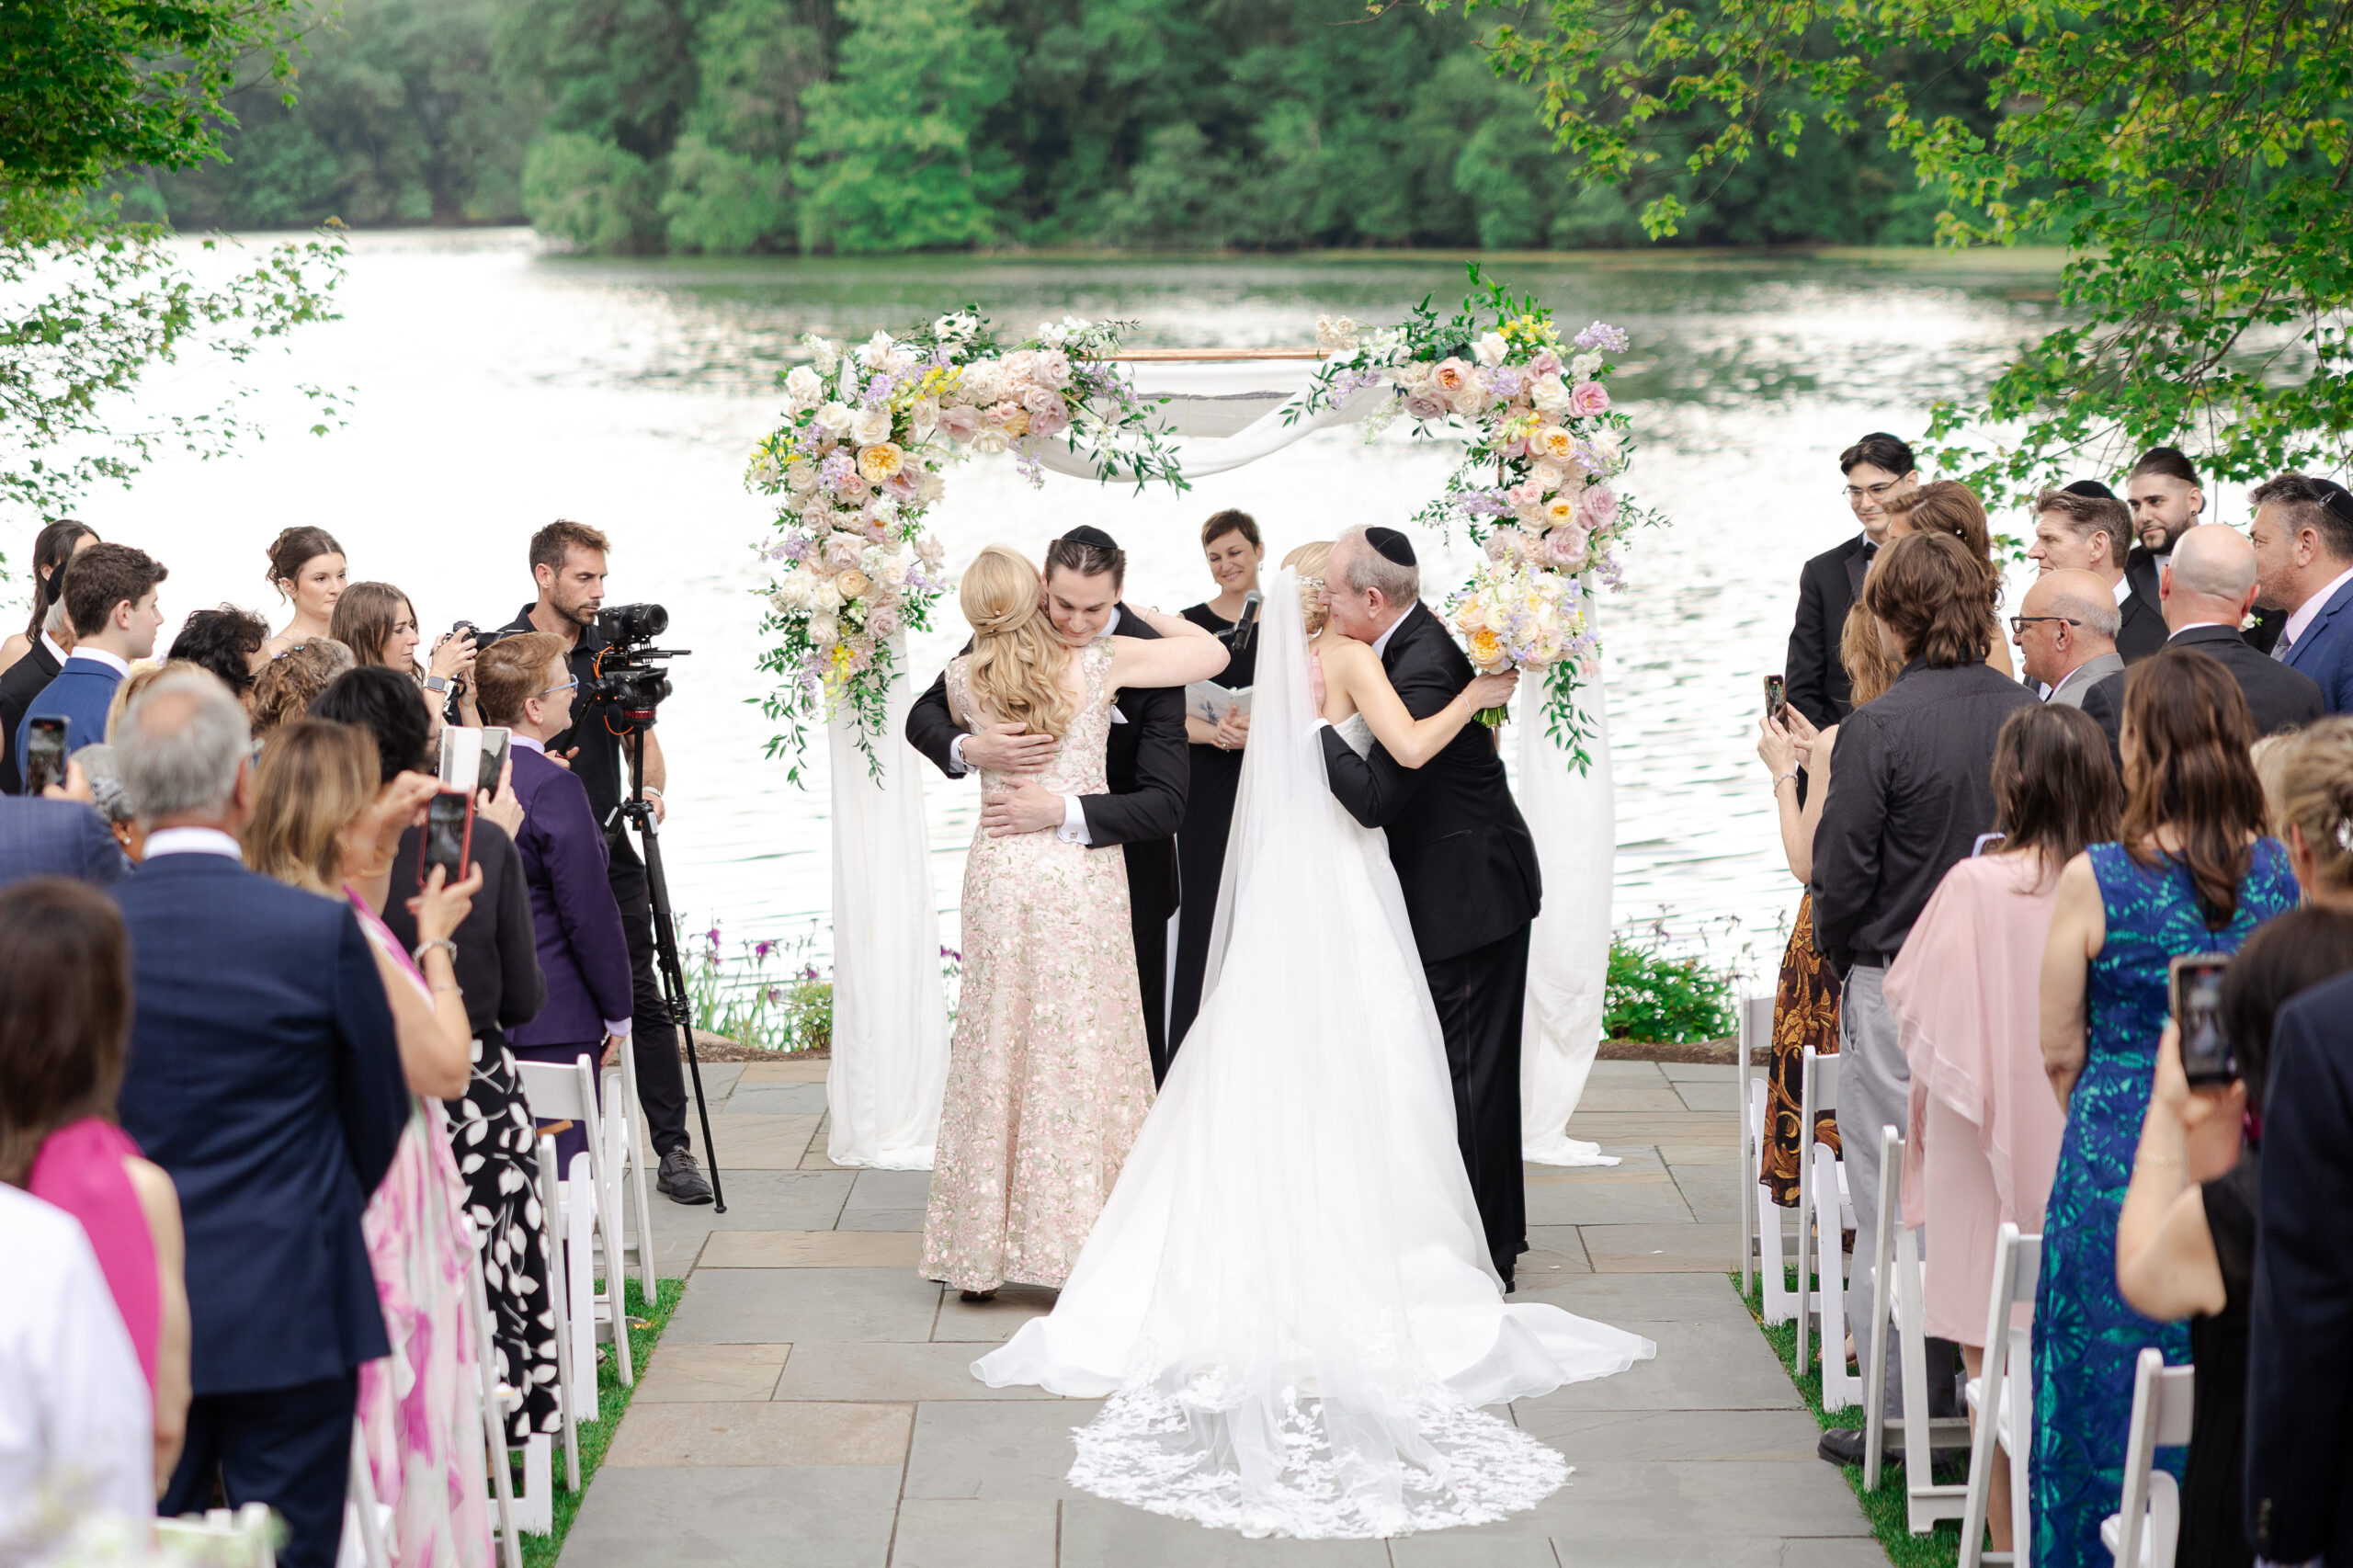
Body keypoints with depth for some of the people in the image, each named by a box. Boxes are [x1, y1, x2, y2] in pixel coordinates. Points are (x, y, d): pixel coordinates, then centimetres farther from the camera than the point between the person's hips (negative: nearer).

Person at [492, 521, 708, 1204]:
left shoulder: (611, 648, 8)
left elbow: (641, 736, 13)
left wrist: (651, 788, -6)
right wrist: (527, 771, -21)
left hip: (607, 847, 3)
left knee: (641, 994, -1)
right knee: (549, 1001, 2)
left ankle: (673, 1149, 2)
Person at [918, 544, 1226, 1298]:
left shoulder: (963, 678, 0)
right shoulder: (1103, 661, -6)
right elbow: (1212, 652, 4)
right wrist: (1137, 611, 14)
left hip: (997, 872, 2)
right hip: (1082, 875, -2)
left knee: (996, 1051, 9)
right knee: (1083, 1050, 4)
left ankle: (981, 1249, 14)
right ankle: (1076, 1240, 6)